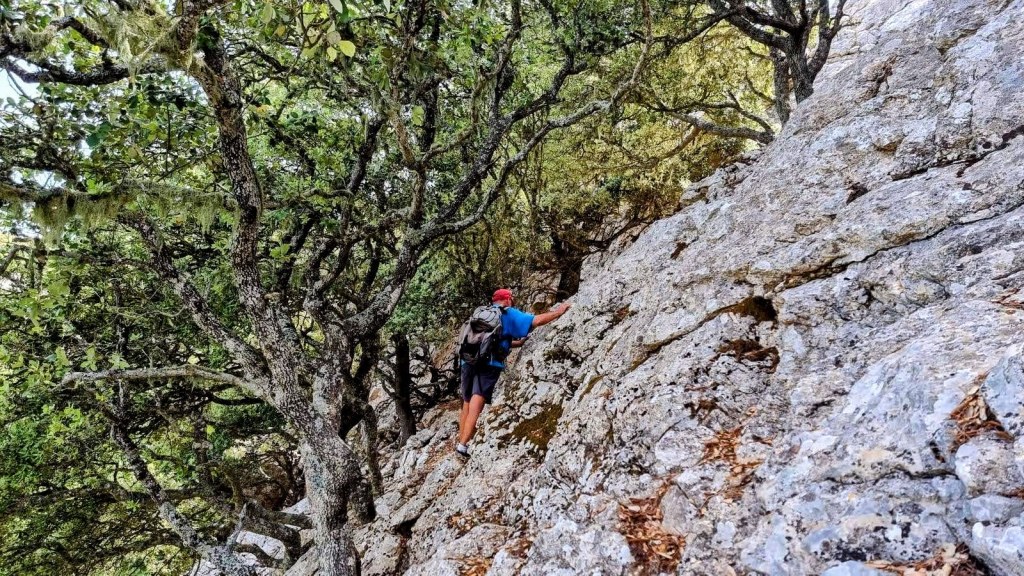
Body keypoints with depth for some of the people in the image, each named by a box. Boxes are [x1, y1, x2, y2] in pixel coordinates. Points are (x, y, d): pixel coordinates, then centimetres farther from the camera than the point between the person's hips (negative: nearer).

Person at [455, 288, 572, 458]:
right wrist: (559, 311, 12)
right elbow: (537, 321, 0)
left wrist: (516, 343, 42)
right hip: (488, 363, -6)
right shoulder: (509, 314, 9)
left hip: (468, 360, 6)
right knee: (477, 403, -13)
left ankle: (461, 441, 17)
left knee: (467, 403, 16)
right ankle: (463, 444, -22)